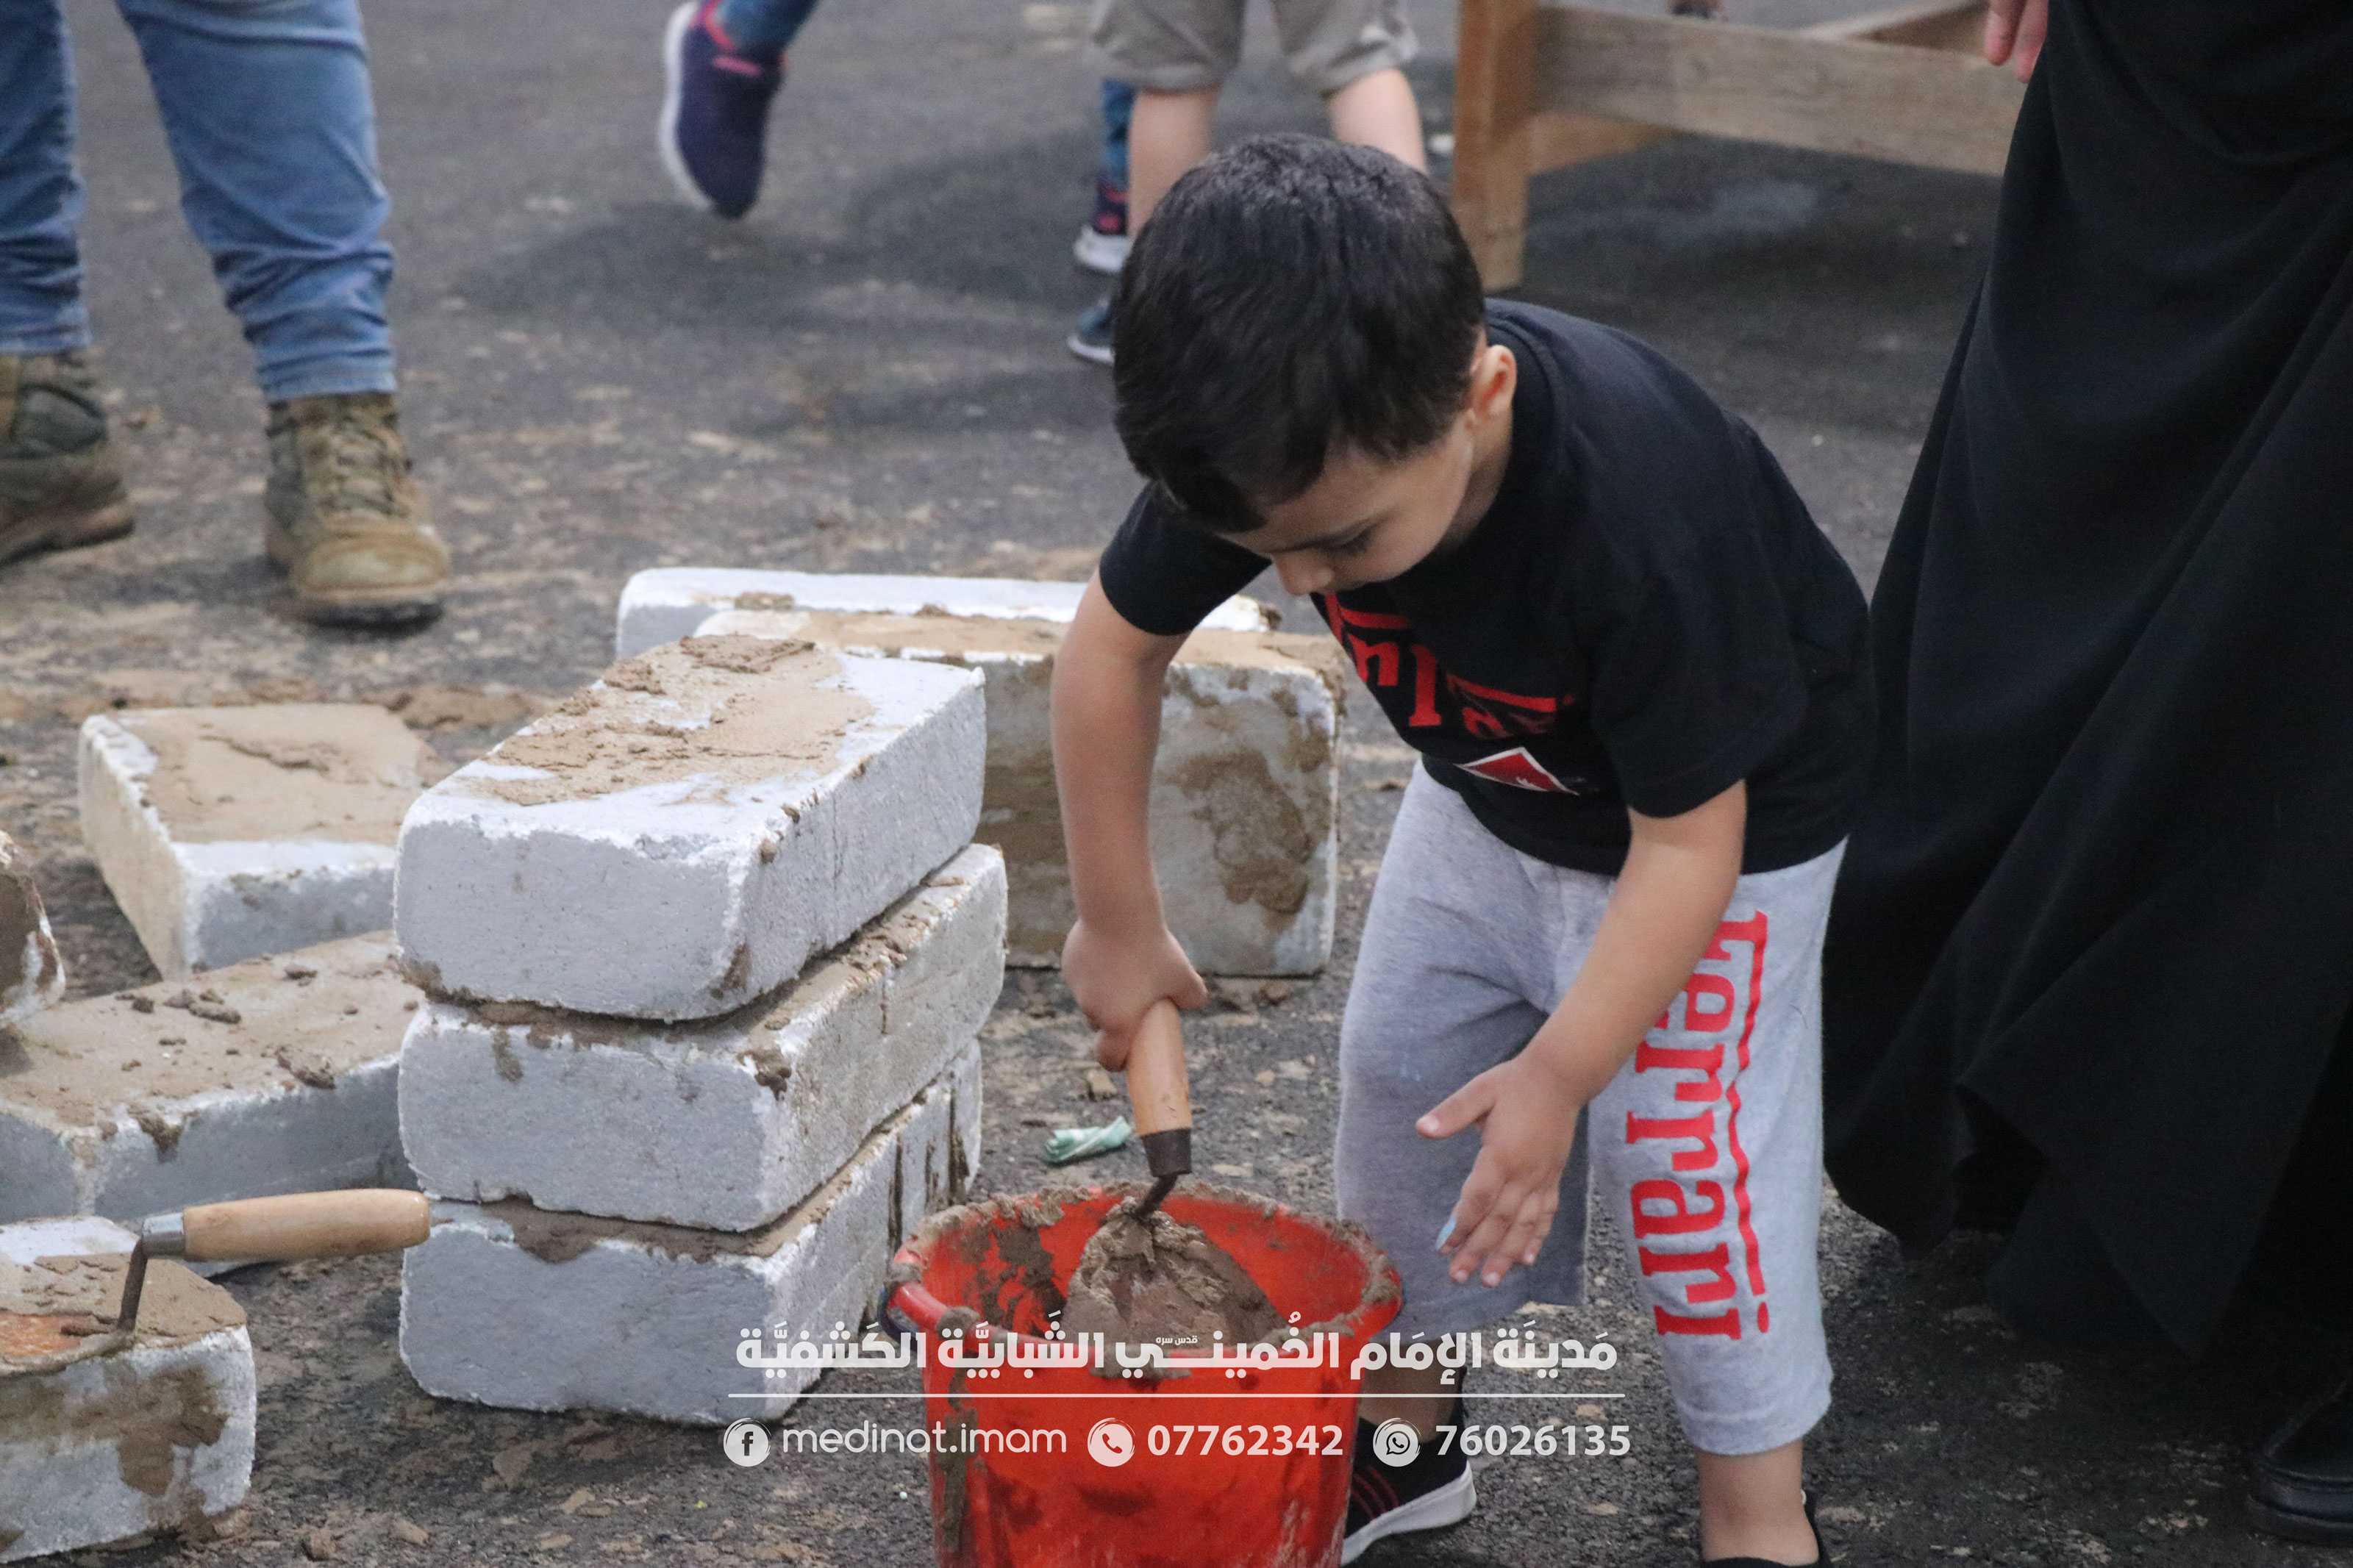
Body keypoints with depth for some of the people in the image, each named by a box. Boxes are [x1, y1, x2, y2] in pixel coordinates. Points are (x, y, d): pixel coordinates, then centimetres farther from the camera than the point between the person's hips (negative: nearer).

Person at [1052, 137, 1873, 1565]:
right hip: (1490, 792, 6)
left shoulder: (1640, 512, -43)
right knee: (1401, 1079, 10)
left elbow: (1688, 839, -31)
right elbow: (1117, 645, -11)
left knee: (1685, 1152, -8)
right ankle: (1403, 1432, 29)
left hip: (1721, 813, -6)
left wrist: (1559, 1075, -29)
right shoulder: (1276, 448, -28)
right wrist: (1120, 923, -5)